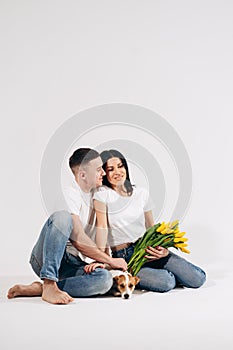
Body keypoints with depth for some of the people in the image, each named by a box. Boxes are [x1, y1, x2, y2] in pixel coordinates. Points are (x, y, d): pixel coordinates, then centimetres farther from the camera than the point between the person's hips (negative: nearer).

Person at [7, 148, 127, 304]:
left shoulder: (94, 196, 13)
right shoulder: (69, 193, -12)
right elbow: (78, 239, -20)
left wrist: (100, 260, -6)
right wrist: (110, 260, -12)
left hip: (69, 262, 7)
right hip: (43, 258, -6)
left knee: (105, 279, -25)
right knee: (62, 216, -35)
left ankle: (38, 288, -20)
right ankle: (49, 285, -36)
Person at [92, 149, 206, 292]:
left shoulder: (142, 193, 8)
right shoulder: (102, 194, -5)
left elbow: (152, 228, 12)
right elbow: (102, 227, -12)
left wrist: (162, 248, -7)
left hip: (147, 250, 4)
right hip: (123, 257, -4)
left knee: (198, 279, -9)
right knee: (166, 282, -29)